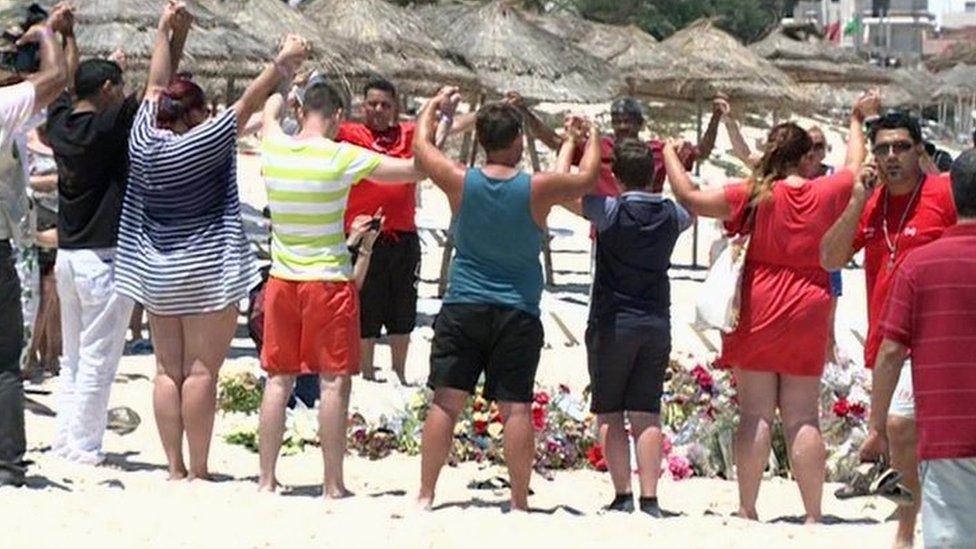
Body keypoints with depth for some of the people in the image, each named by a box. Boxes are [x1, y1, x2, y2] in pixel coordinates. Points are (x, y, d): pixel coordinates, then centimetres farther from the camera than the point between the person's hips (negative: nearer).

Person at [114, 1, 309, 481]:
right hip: (206, 272, -6)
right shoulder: (200, 145, -15)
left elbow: (156, 87, 11)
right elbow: (247, 105, -12)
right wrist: (281, 64, -5)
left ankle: (175, 468, 8)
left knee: (168, 371, 8)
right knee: (201, 372, -4)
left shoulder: (143, 141, 0)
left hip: (156, 272, 6)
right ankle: (199, 470, -3)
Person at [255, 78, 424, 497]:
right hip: (329, 282, -4)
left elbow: (271, 109, 25)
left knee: (278, 379, 11)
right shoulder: (343, 158, -12)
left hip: (282, 281, 4)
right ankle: (333, 486, 1)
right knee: (334, 382, 1)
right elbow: (416, 169, -8)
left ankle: (266, 479, 13)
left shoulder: (274, 149, 0)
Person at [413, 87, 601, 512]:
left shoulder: (461, 183, -5)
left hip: (462, 309, 1)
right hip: (518, 314, -1)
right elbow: (586, 179, 9)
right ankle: (519, 502, 1)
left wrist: (434, 106, 29)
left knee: (446, 402, 2)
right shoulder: (537, 189, -8)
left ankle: (425, 496, 2)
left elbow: (421, 145, 12)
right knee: (516, 408, 0)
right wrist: (592, 138, 27)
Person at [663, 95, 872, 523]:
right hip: (809, 315, 1)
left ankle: (748, 509, 2)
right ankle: (813, 513, 2)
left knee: (755, 415, 2)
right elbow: (855, 167, 22)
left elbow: (690, 198, -12)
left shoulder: (756, 196, -7)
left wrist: (669, 155, 4)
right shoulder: (827, 192, -1)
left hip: (760, 313, -1)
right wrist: (856, 121, 39)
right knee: (803, 418, 4)